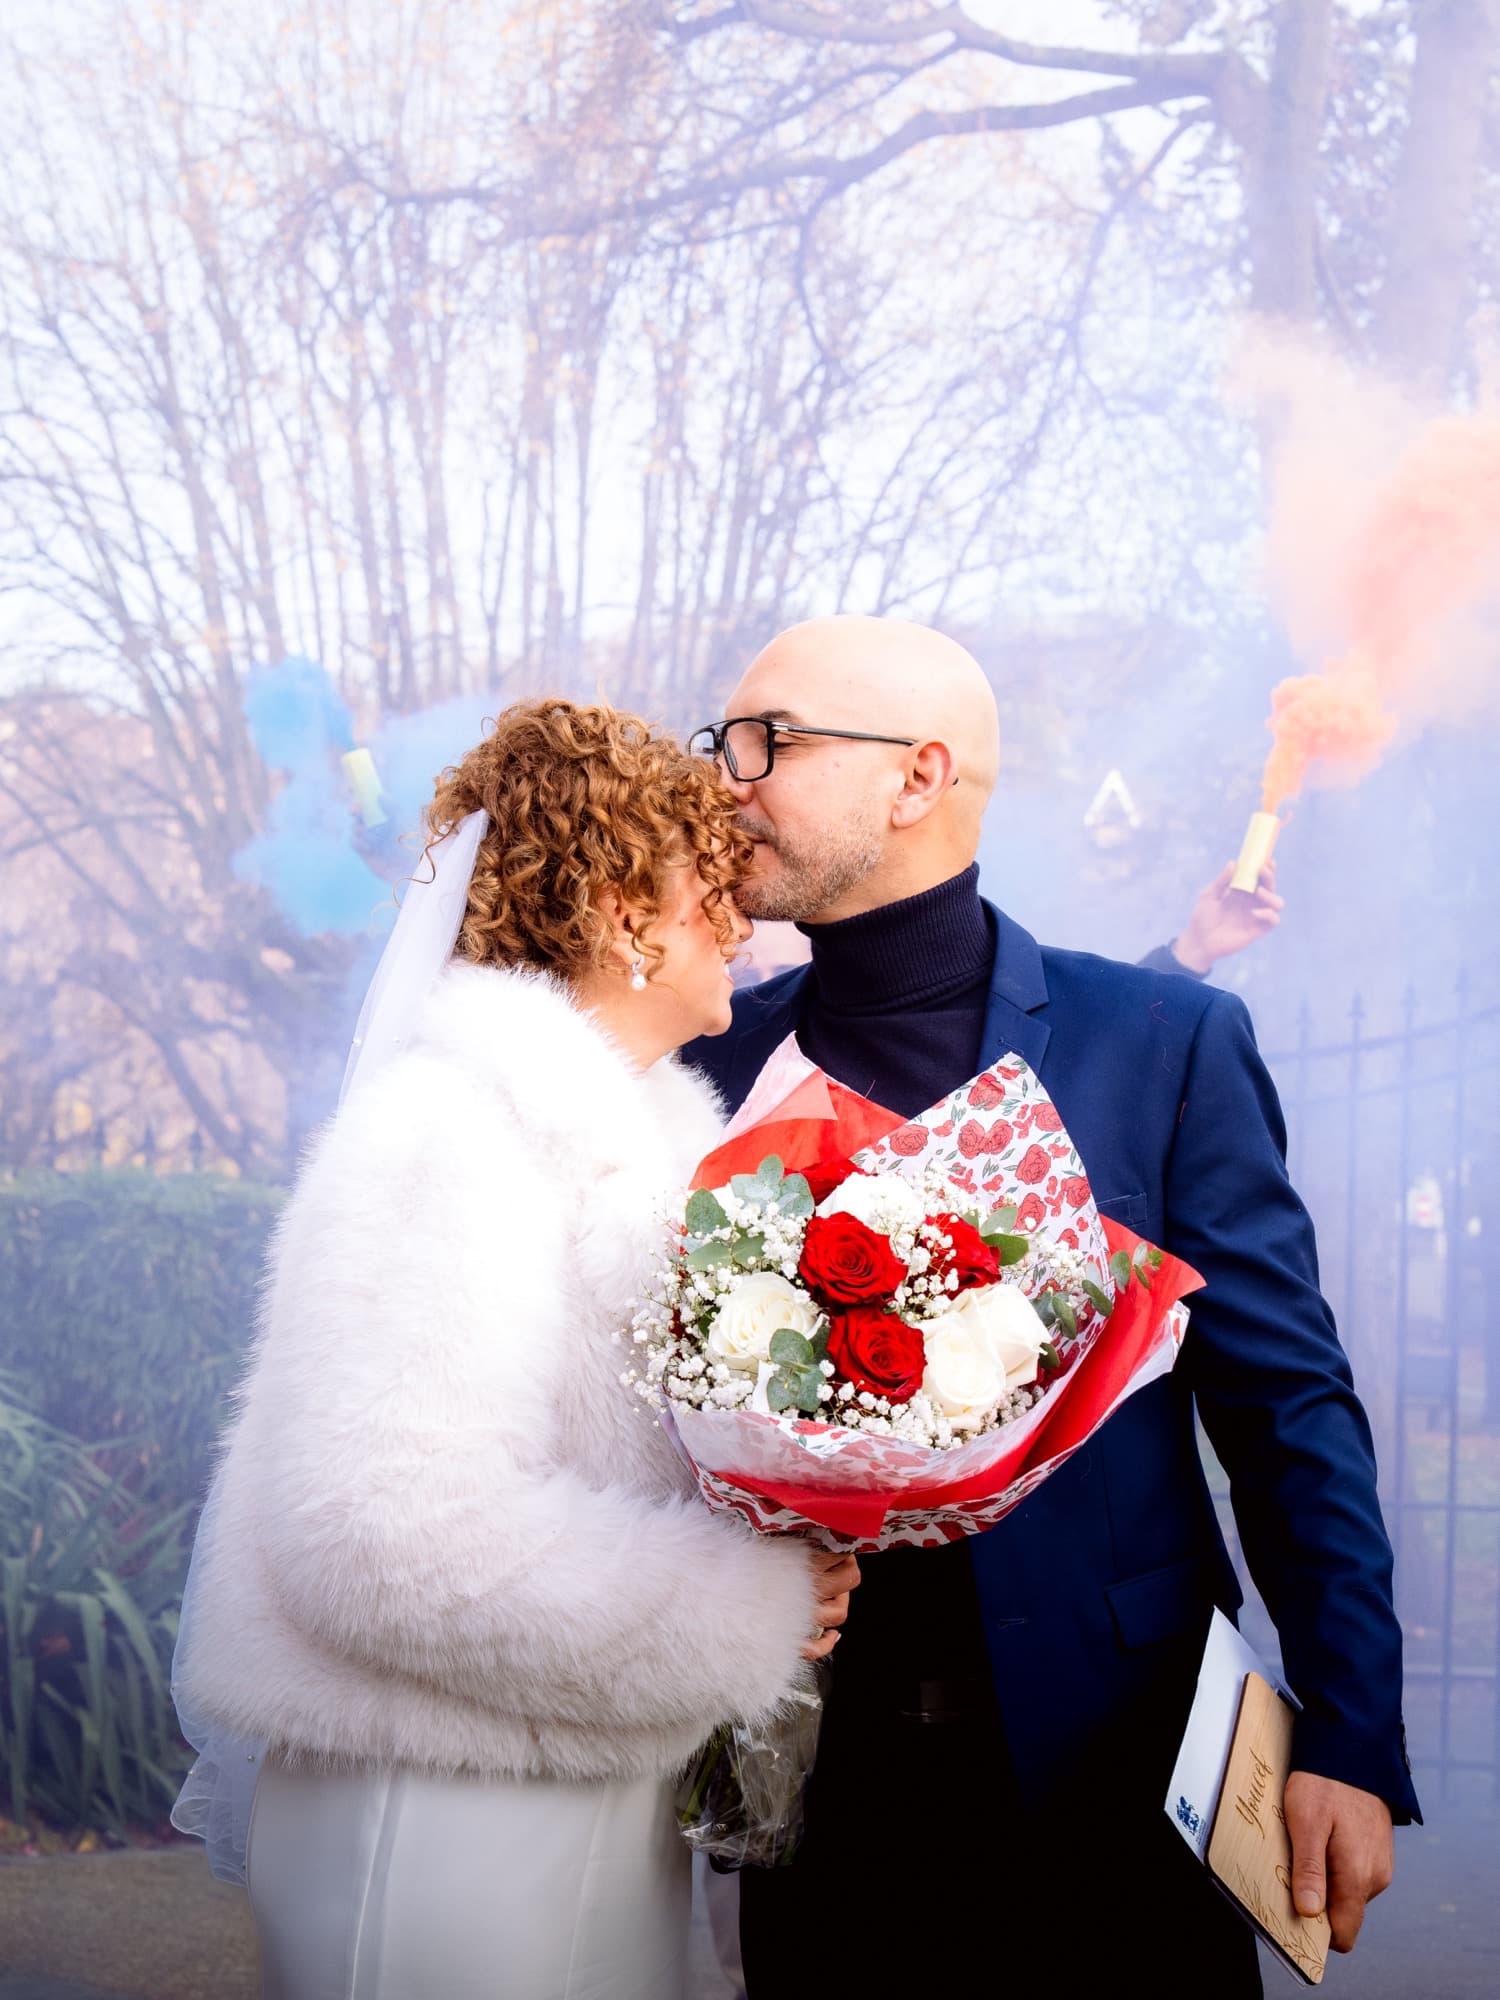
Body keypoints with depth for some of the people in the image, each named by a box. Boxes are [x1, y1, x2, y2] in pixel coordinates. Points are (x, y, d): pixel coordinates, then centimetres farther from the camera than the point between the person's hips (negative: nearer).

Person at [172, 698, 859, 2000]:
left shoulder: (640, 1126, 12)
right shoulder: (448, 1126, -17)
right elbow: (396, 1531, -27)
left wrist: (790, 1566, 0)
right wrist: (753, 1602, -19)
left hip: (610, 1798, 9)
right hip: (453, 1827, -9)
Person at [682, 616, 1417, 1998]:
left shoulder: (1162, 1040, -4)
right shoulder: (714, 1063, 3)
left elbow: (1288, 1403, -3)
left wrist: (1350, 1743, -8)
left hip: (1112, 1768, -2)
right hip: (821, 1776, 2)